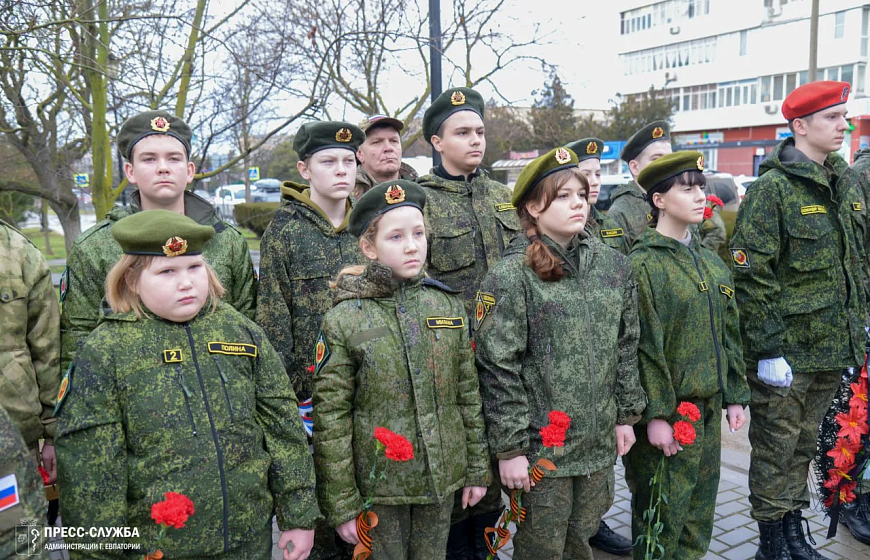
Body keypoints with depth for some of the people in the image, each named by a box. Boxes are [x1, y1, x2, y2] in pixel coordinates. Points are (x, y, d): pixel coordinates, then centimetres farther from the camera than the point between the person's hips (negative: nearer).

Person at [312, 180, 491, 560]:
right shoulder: (343, 320, -12)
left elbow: (469, 396, 6)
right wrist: (342, 504, -8)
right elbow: (331, 422, -10)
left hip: (442, 480, 3)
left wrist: (477, 469, 8)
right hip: (378, 485, -3)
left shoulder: (449, 305, 0)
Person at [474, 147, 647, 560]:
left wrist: (626, 415, 11)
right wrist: (509, 447, -13)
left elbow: (626, 347, 12)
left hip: (600, 440, 5)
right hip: (542, 443, -5)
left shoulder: (613, 266, 4)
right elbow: (499, 368, -14)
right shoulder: (511, 276, -13)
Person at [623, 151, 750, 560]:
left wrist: (735, 395, 12)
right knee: (664, 510, 5)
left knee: (700, 508, 18)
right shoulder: (643, 264, -14)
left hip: (708, 408, 7)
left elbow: (729, 334, 13)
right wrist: (655, 414, -17)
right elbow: (644, 347, -17)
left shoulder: (710, 262, 9)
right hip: (668, 411, -7)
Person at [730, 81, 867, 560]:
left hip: (830, 348, 7)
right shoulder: (774, 187, -14)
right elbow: (751, 274, -19)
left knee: (802, 447, 18)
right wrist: (768, 349, -20)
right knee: (775, 451, 5)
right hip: (785, 350, -7)